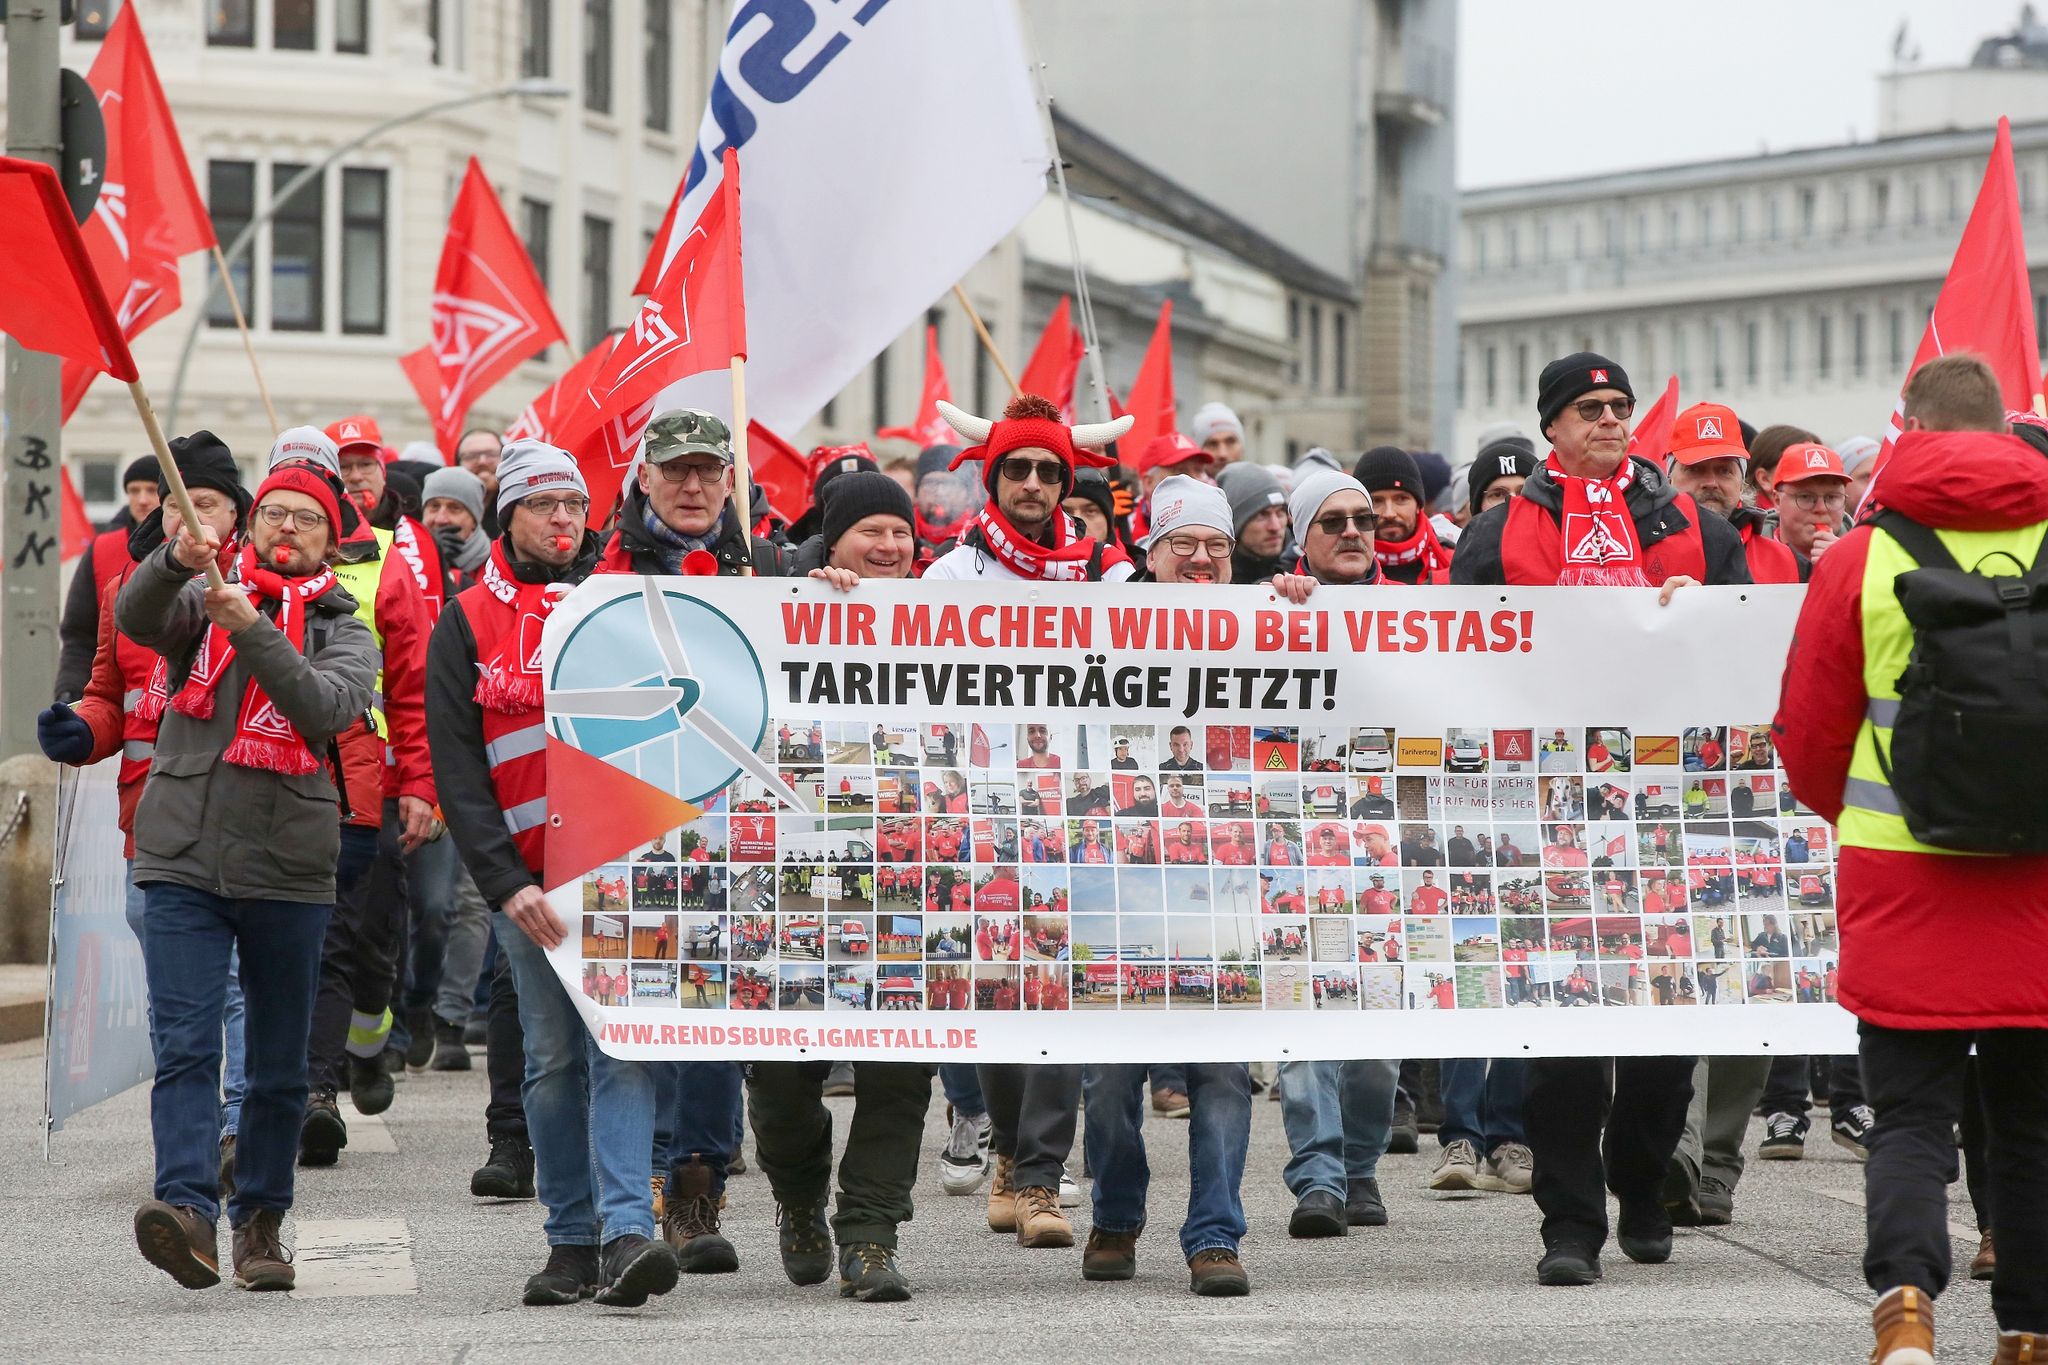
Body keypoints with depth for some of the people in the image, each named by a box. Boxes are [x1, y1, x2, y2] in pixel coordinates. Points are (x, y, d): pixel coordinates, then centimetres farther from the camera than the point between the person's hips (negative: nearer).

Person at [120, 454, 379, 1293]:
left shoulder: (343, 633, 8)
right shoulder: (201, 601, 10)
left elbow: (327, 705, -13)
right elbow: (136, 619, -11)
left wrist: (250, 628, -24)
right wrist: (175, 560, -31)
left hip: (287, 869, 1)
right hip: (182, 857, -1)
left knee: (280, 1065, 7)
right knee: (184, 1046, -13)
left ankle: (260, 1221, 17)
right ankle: (188, 1210, -22)